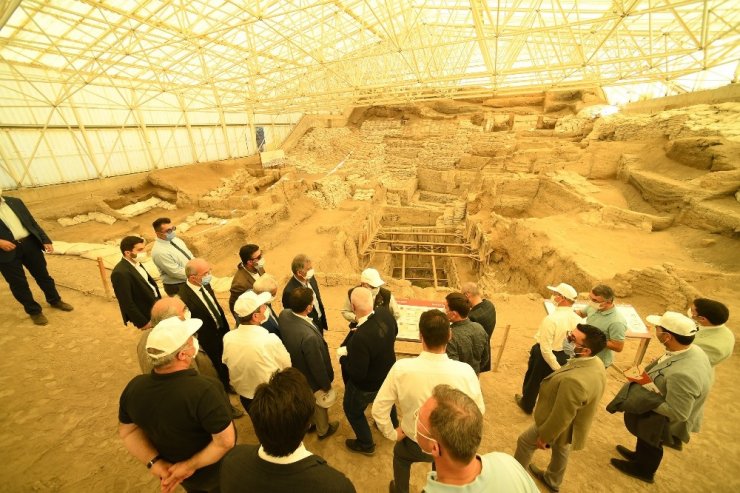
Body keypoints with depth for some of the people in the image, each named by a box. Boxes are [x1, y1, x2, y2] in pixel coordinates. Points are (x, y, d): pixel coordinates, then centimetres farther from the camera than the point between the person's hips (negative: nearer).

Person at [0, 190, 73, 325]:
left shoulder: (15, 202, 8)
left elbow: (32, 222, 11)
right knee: (18, 283, 7)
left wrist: (45, 240, 4)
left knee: (42, 275, 16)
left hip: (29, 243, 3)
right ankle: (34, 311, 21)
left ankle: (55, 300, 34)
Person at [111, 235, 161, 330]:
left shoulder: (136, 263, 2)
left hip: (156, 305, 8)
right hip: (147, 316, -8)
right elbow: (127, 303, -22)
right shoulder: (120, 273, -25)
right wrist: (143, 323, -16)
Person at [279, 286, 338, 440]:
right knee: (320, 405, 27)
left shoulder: (284, 314, -23)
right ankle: (323, 430, 56)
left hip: (296, 372, 6)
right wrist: (326, 385, -11)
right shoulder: (309, 336, -46)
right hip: (312, 379, -6)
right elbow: (317, 366, -29)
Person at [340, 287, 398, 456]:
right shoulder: (384, 312, -23)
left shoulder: (360, 337, -44)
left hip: (368, 384, -6)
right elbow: (394, 331, -1)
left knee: (352, 410, 25)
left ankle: (366, 444, 48)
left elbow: (357, 374, -30)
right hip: (388, 372, 6)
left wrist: (342, 357, -15)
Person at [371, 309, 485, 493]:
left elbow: (379, 409, -21)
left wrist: (392, 433, -3)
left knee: (400, 455, 36)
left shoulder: (401, 368, -32)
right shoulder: (465, 371, -28)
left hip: (414, 444, -1)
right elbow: (478, 410, -11)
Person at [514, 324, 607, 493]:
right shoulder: (596, 363, -15)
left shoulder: (573, 381, -45)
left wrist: (543, 437, -13)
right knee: (561, 452, 31)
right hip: (575, 424, 7)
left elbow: (560, 417, -31)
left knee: (524, 441, 18)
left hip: (560, 426, -7)